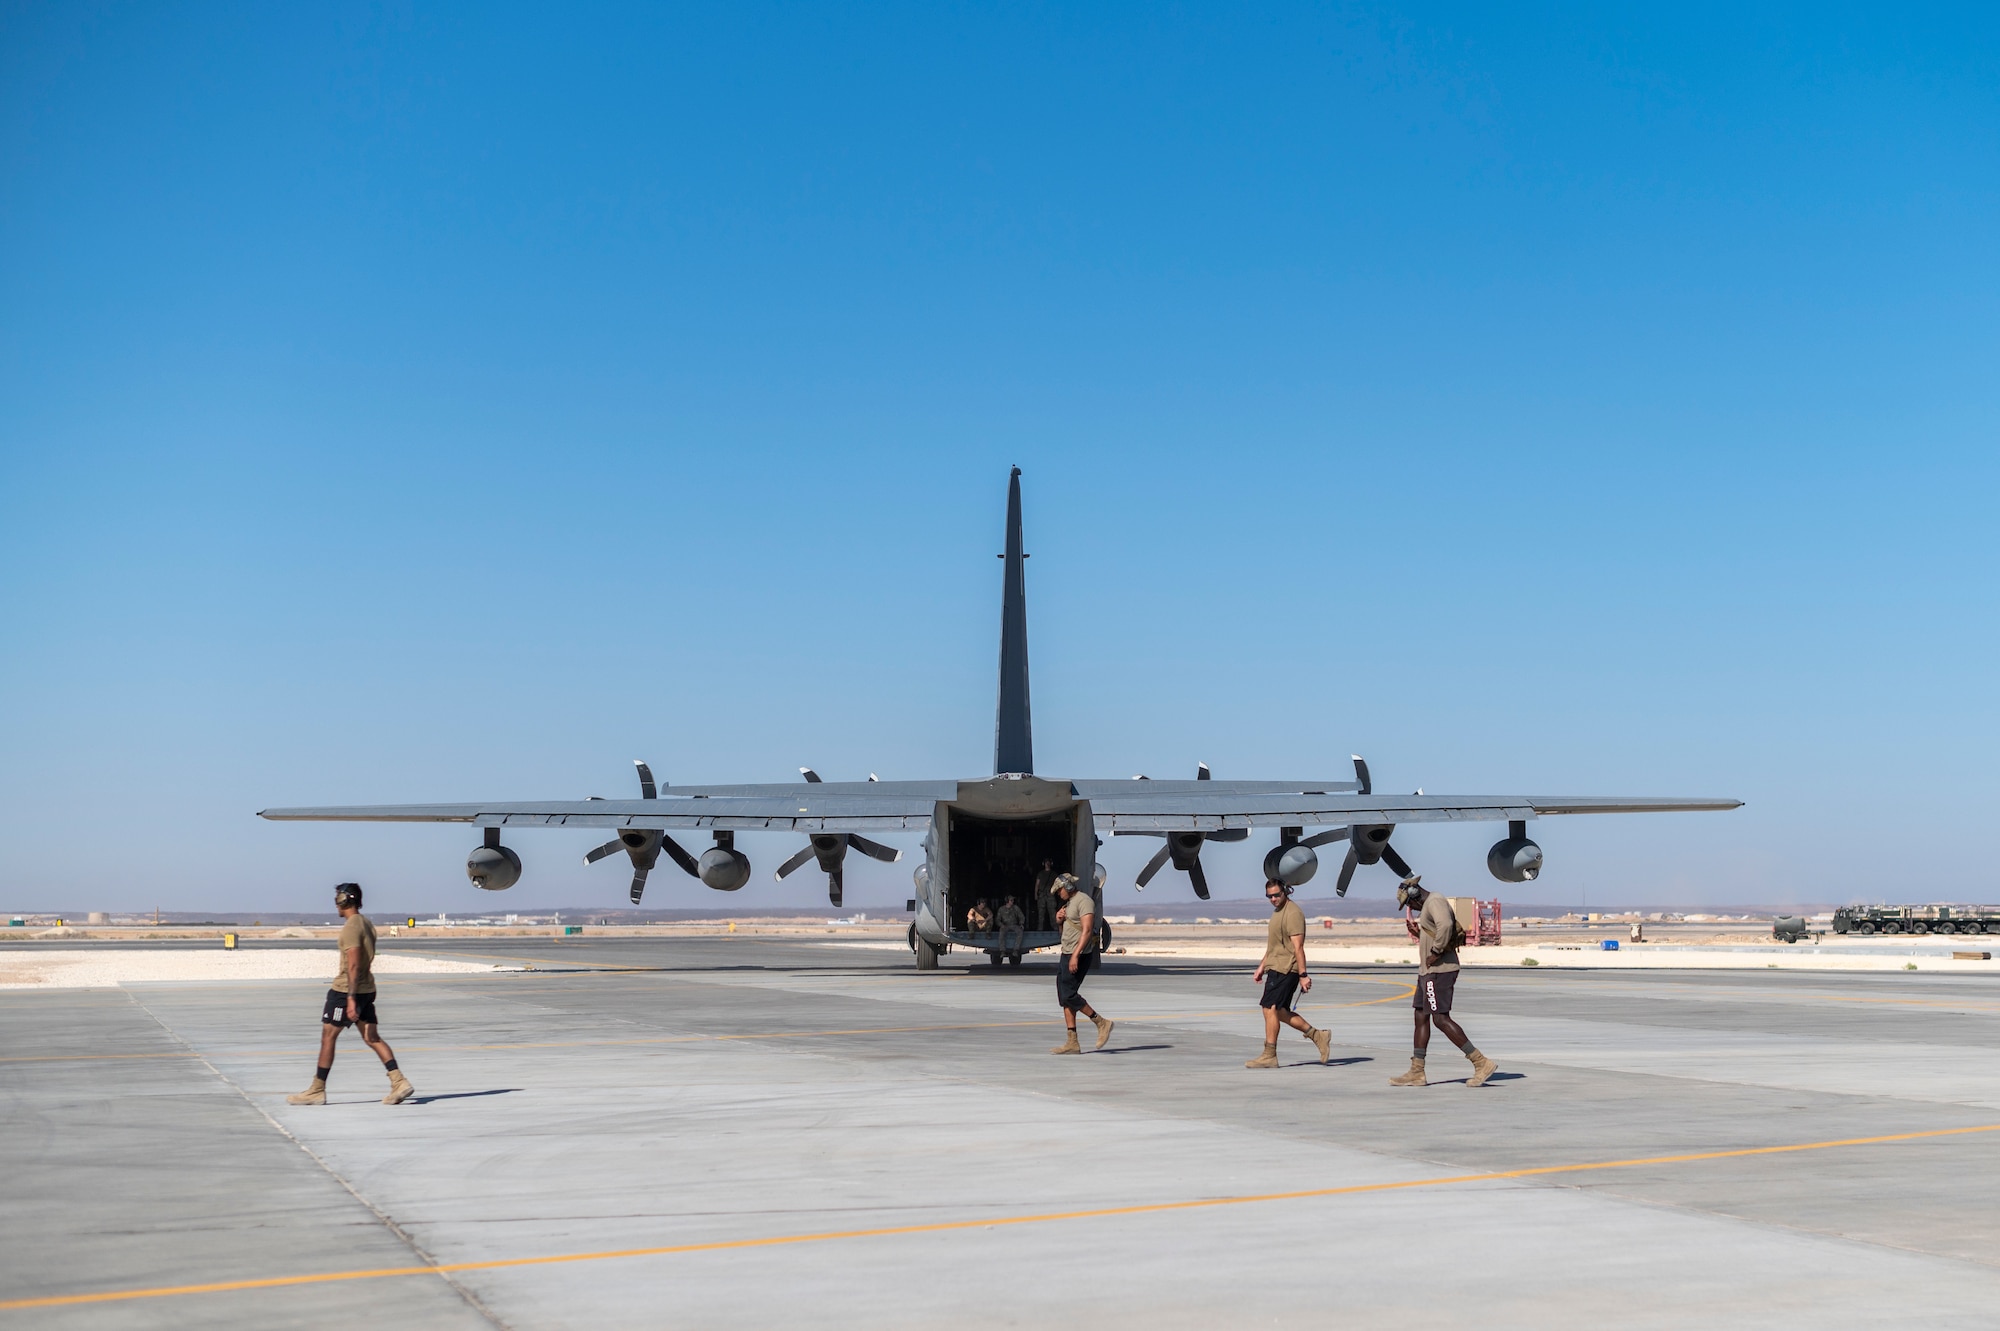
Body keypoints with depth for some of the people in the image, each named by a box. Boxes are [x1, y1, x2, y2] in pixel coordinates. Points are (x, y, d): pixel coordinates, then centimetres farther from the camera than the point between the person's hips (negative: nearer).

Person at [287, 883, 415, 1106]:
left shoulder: (351, 927, -15)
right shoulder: (367, 924, 14)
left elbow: (353, 965, -21)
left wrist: (351, 998, -24)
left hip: (346, 990, -9)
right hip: (367, 989, 9)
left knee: (328, 1036, 1)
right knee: (371, 1037, 7)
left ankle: (316, 1091, 6)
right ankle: (399, 1082, -3)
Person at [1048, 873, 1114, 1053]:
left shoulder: (1084, 901, -11)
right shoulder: (1069, 903, 20)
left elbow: (1087, 930, -21)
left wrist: (1075, 955, -28)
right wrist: (1060, 918, 7)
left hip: (1079, 956, -10)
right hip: (1067, 954, 10)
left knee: (1068, 995, -14)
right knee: (1064, 997, 4)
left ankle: (1102, 1023, -3)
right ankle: (1072, 1043, 2)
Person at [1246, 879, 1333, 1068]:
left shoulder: (1293, 914, -14)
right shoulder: (1277, 912, 18)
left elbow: (1298, 947, -19)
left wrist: (1303, 975, -22)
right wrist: (1261, 967, 24)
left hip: (1285, 970, -10)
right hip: (1276, 968, 10)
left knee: (1270, 1009, -10)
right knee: (1280, 1012, 11)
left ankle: (1269, 1056, -6)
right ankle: (1318, 1036, 17)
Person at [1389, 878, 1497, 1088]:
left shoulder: (1435, 902, -14)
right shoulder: (1429, 906, 19)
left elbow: (1445, 925, -33)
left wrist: (1436, 952, -24)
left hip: (1439, 970, -11)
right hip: (1429, 970, 11)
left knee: (1441, 1019, -13)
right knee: (1421, 1017, 10)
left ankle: (1482, 1063, -11)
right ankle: (1416, 1073, 13)